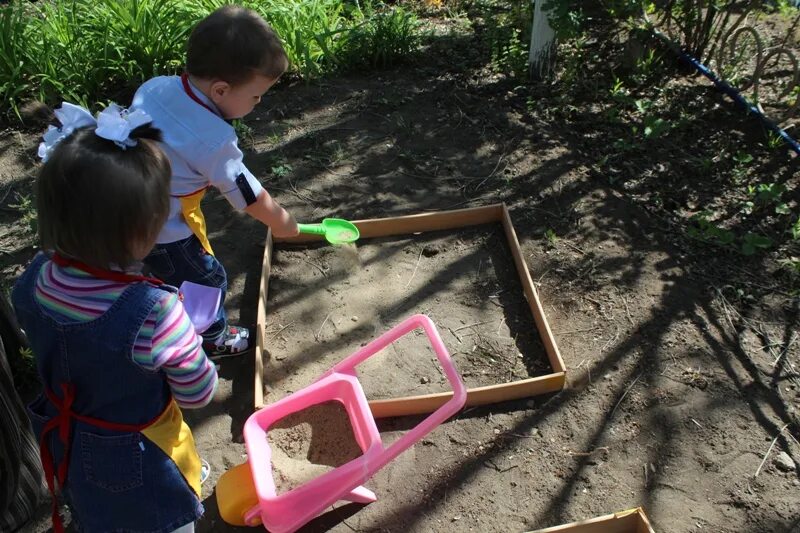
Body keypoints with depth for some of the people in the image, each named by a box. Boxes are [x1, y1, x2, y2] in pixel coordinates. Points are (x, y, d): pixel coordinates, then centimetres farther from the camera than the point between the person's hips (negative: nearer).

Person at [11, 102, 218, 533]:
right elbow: (198, 394, -24)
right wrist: (179, 337, -9)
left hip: (68, 446, 5)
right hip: (138, 463, -5)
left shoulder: (34, 280, -20)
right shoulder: (153, 312, -40)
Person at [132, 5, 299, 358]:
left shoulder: (154, 86, -8)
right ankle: (213, 340, 37)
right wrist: (283, 224, -1)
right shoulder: (214, 141, -29)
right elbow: (252, 198, -18)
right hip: (162, 231, -8)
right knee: (208, 280, 15)